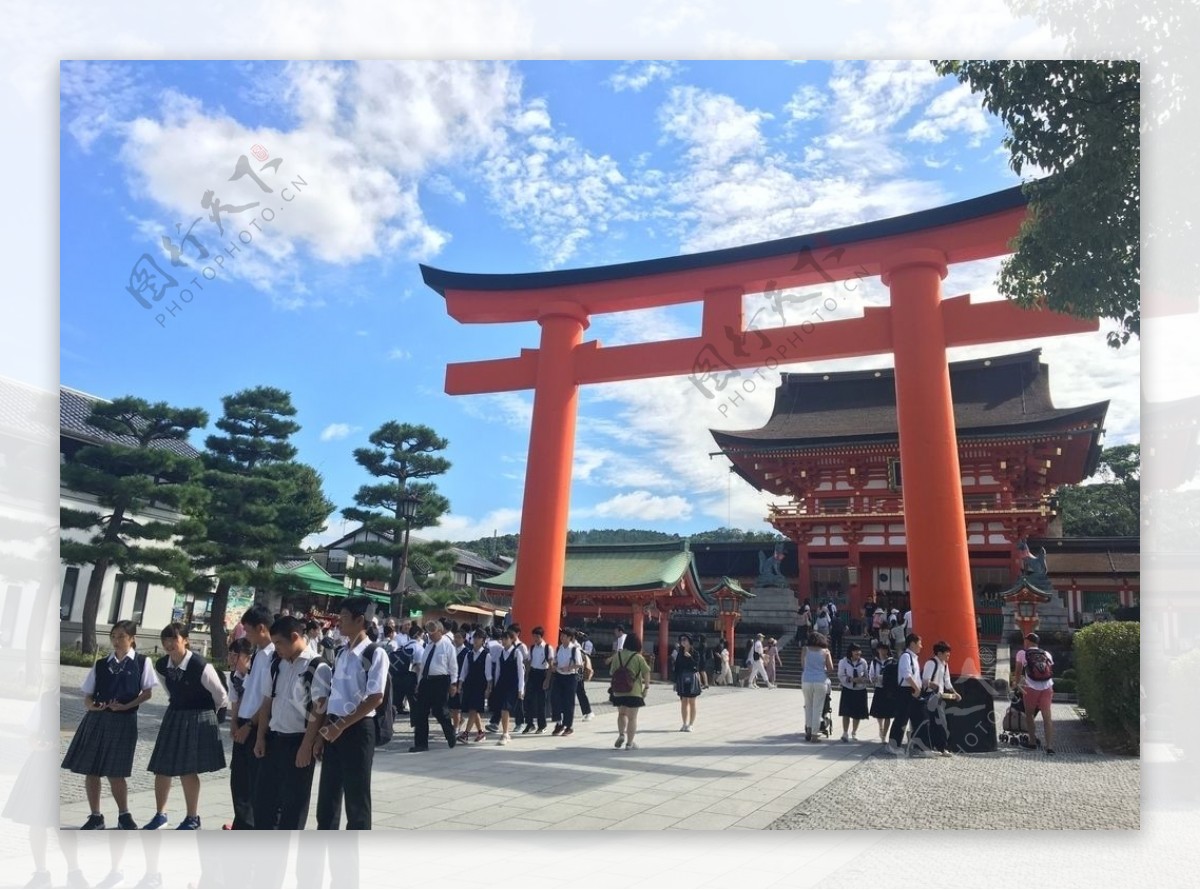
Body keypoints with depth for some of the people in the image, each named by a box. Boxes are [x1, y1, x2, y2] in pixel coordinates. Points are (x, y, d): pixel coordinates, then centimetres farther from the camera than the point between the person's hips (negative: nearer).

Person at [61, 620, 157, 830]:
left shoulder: (142, 662, 0)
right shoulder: (101, 664, 8)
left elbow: (147, 692, -2)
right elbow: (88, 695, 8)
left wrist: (125, 706, -14)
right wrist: (91, 706, -13)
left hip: (124, 721, -3)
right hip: (96, 719, 4)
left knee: (115, 772, 1)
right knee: (90, 770, 5)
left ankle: (124, 815, 21)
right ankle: (95, 817, 21)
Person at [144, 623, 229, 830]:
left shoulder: (201, 667, -24)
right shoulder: (161, 666, -5)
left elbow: (220, 696, -11)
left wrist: (208, 716, 5)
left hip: (198, 719, -6)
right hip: (173, 717, 6)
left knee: (187, 770, -1)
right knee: (162, 767, 10)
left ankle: (192, 818, 17)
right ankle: (160, 814, 29)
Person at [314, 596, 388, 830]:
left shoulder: (375, 653, -12)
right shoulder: (342, 654, 11)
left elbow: (375, 698, -18)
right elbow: (333, 697, 15)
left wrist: (341, 726, -18)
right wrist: (322, 733, 10)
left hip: (358, 730, -7)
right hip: (334, 730, 7)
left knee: (357, 800, 3)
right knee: (327, 800, 12)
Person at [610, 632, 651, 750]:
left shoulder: (617, 655, 1)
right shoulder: (638, 657, -7)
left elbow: (613, 672, 6)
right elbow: (646, 673, -10)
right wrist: (646, 687, -1)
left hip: (618, 692, 3)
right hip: (634, 692, -3)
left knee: (621, 714, 22)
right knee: (632, 717, 6)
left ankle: (621, 734, 3)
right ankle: (629, 743, 9)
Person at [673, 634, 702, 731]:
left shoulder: (695, 653, -3)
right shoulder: (680, 653, 7)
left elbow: (696, 666, -14)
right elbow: (676, 668, 7)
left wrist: (689, 657, -22)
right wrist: (675, 681, 5)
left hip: (692, 679, -3)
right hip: (682, 679, 3)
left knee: (692, 703, 2)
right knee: (683, 702, 7)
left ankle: (691, 724, 7)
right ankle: (685, 724, 14)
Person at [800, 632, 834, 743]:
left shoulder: (805, 649, 4)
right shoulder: (825, 651, 2)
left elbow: (802, 663, 9)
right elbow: (830, 668, 1)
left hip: (807, 681, 1)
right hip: (821, 681, -1)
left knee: (808, 706, 16)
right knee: (817, 708, 4)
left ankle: (808, 730, 14)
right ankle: (815, 734, 4)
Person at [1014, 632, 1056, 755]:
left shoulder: (1022, 653, 6)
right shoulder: (1046, 654, 15)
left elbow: (1018, 671, 14)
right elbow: (1051, 670, 18)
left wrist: (1017, 683, 31)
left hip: (1031, 688, -3)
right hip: (1047, 687, 3)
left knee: (1029, 715, 15)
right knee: (1047, 717, 0)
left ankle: (1032, 742, 22)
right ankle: (1050, 746, -8)